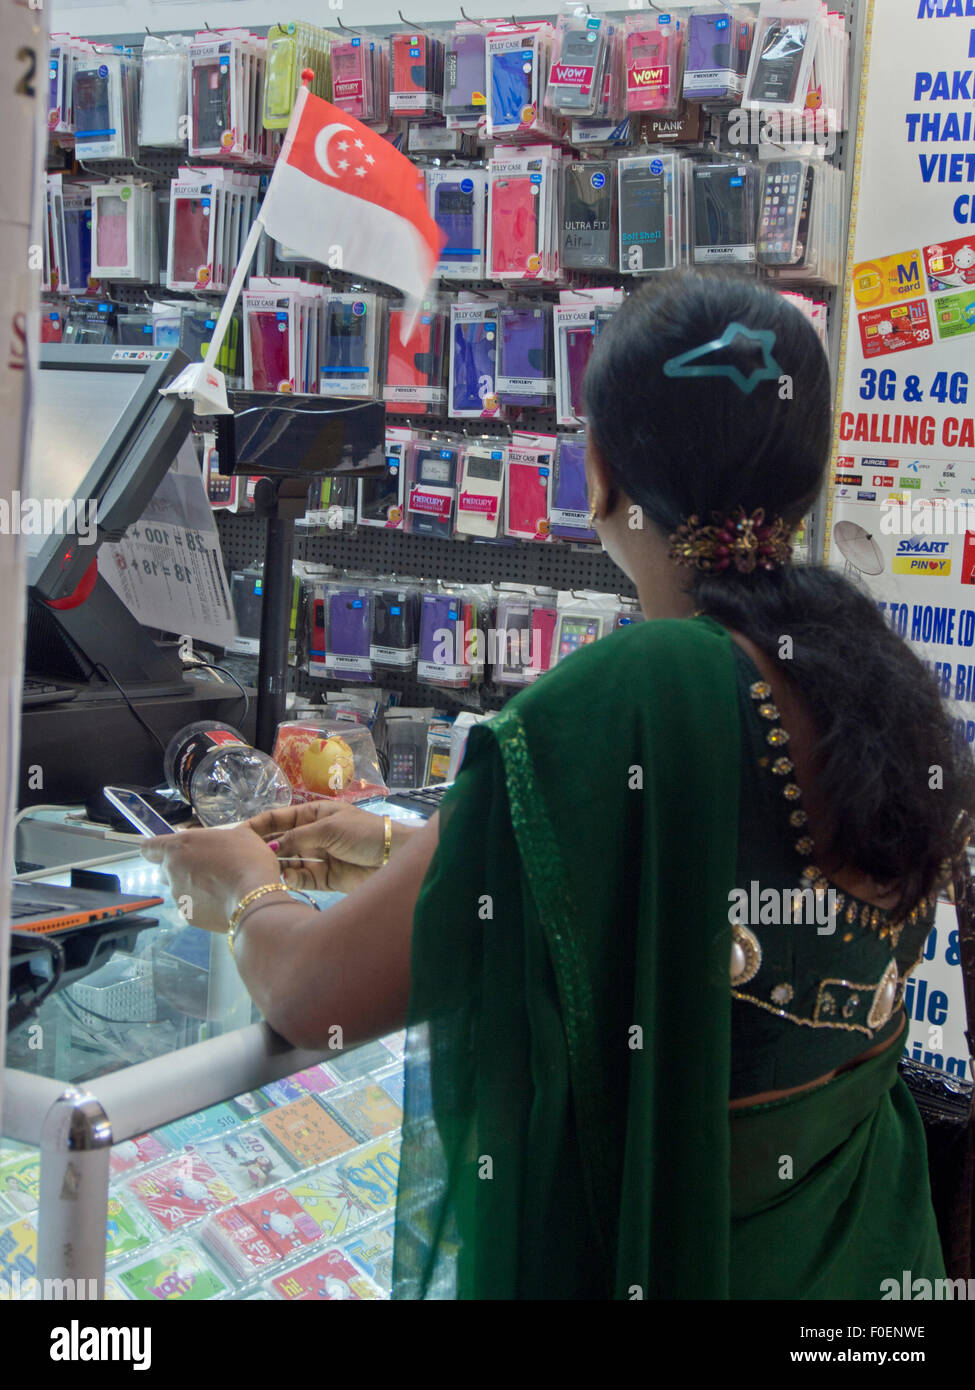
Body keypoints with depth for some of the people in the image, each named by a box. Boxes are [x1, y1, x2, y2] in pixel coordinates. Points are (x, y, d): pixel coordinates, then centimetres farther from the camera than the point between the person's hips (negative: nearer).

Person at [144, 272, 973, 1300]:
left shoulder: (625, 701, -26)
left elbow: (313, 999, -18)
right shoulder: (886, 683, -5)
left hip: (631, 1251, -7)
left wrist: (244, 886, 3)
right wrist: (408, 854, 18)